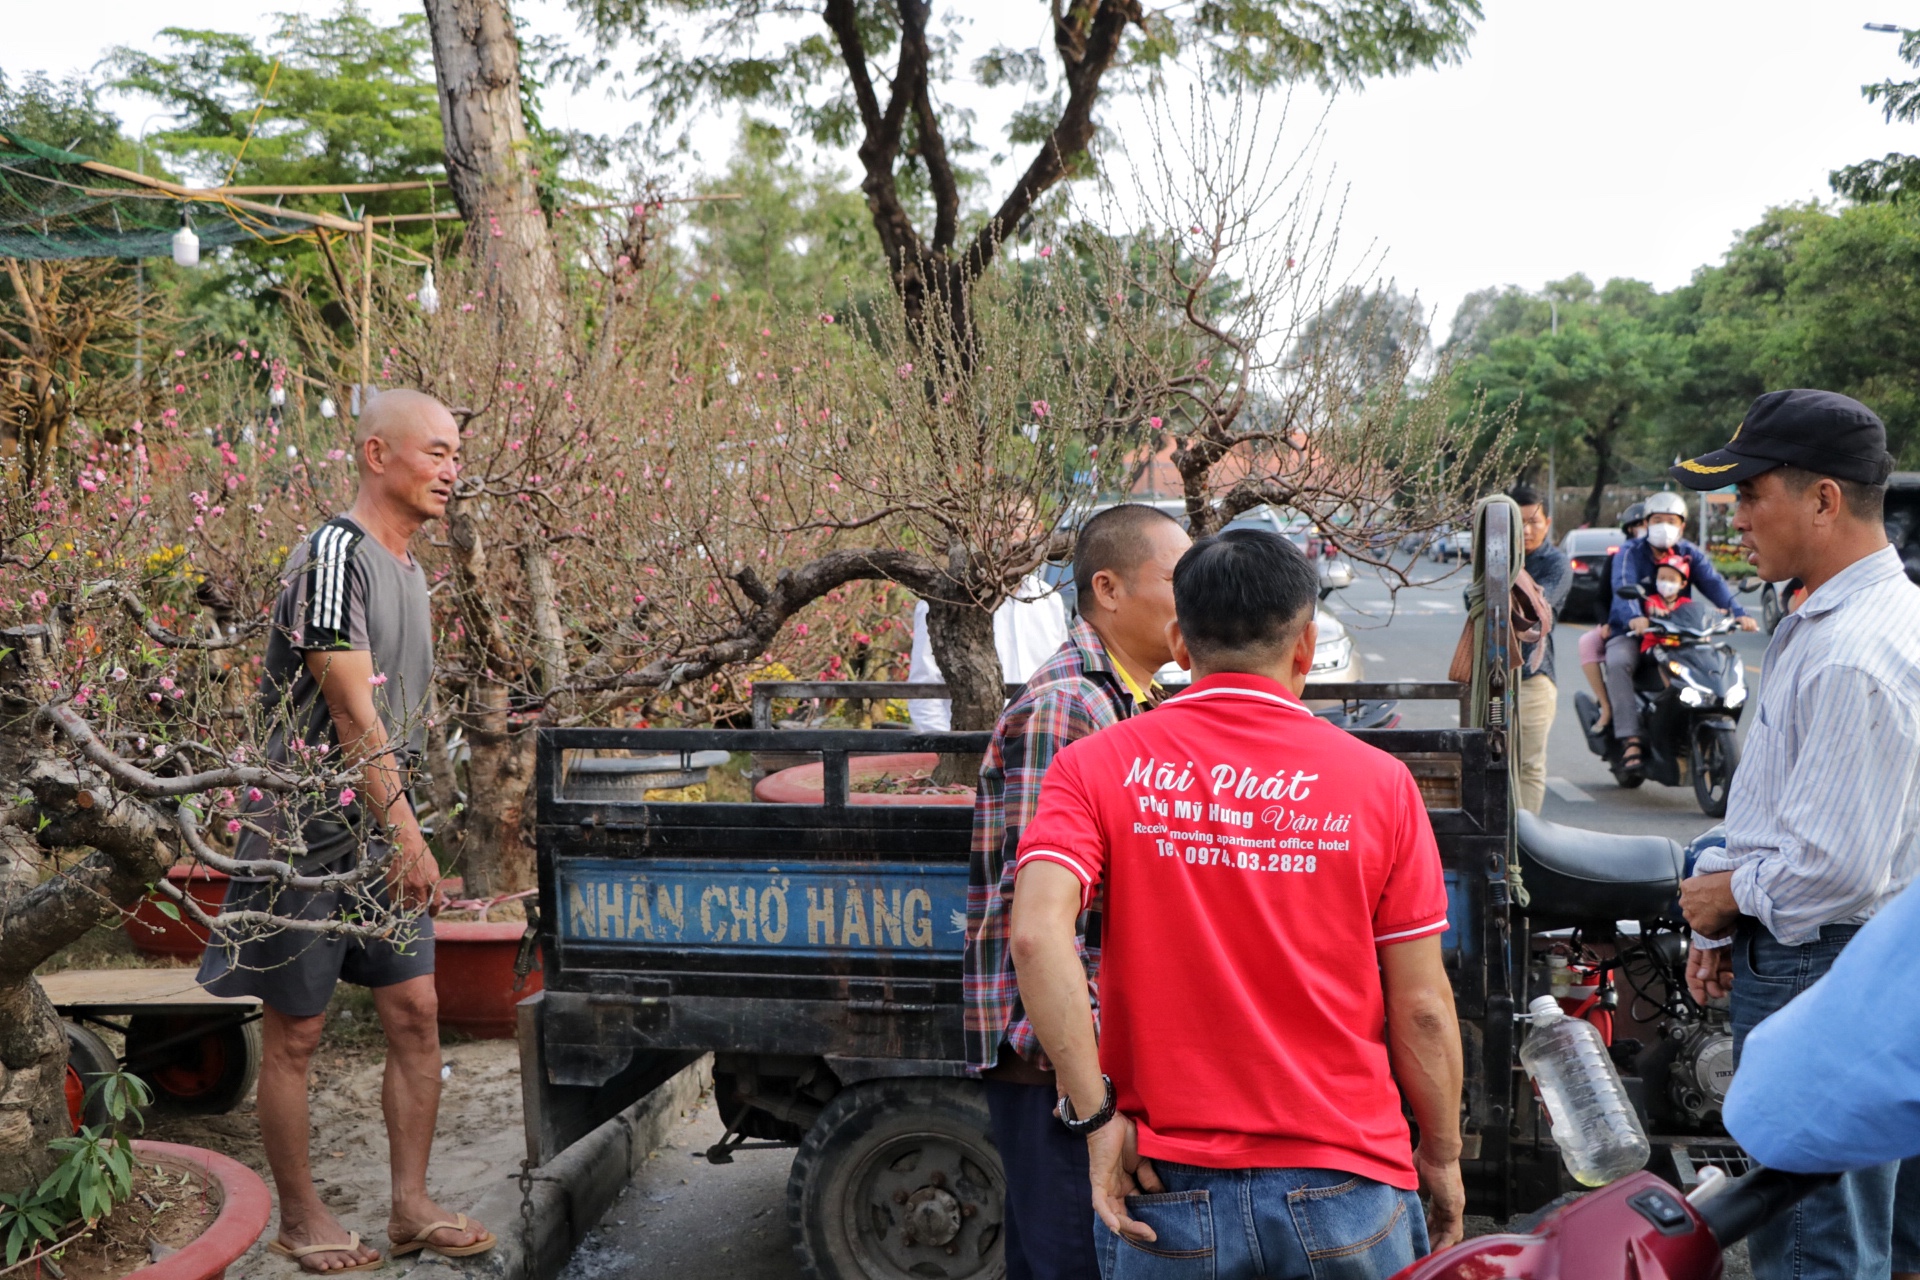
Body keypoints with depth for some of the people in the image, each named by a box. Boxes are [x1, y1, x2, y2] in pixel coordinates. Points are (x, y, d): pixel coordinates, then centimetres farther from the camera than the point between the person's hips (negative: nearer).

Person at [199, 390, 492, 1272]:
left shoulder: (407, 567, 13)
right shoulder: (333, 554, -15)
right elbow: (352, 712, -20)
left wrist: (401, 828, 18)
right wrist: (405, 832, -21)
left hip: (382, 826, 8)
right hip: (311, 830, -8)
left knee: (416, 1014, 7)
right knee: (295, 1032, 5)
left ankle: (411, 1207, 17)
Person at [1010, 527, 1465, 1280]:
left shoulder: (1099, 768, -5)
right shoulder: (1379, 782, -4)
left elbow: (1036, 935, -19)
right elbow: (1422, 1008, -2)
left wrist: (1096, 1114, -12)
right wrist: (1442, 1156, 12)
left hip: (1165, 1190, 0)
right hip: (1343, 1191, 0)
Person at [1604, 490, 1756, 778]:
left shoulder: (1691, 554, 8)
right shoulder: (1630, 553, -4)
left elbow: (1714, 583, -10)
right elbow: (1623, 587, -24)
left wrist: (1739, 613, -30)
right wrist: (1634, 617, -46)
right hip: (1631, 632, -3)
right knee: (1618, 663, -34)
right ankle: (1631, 741, -37)